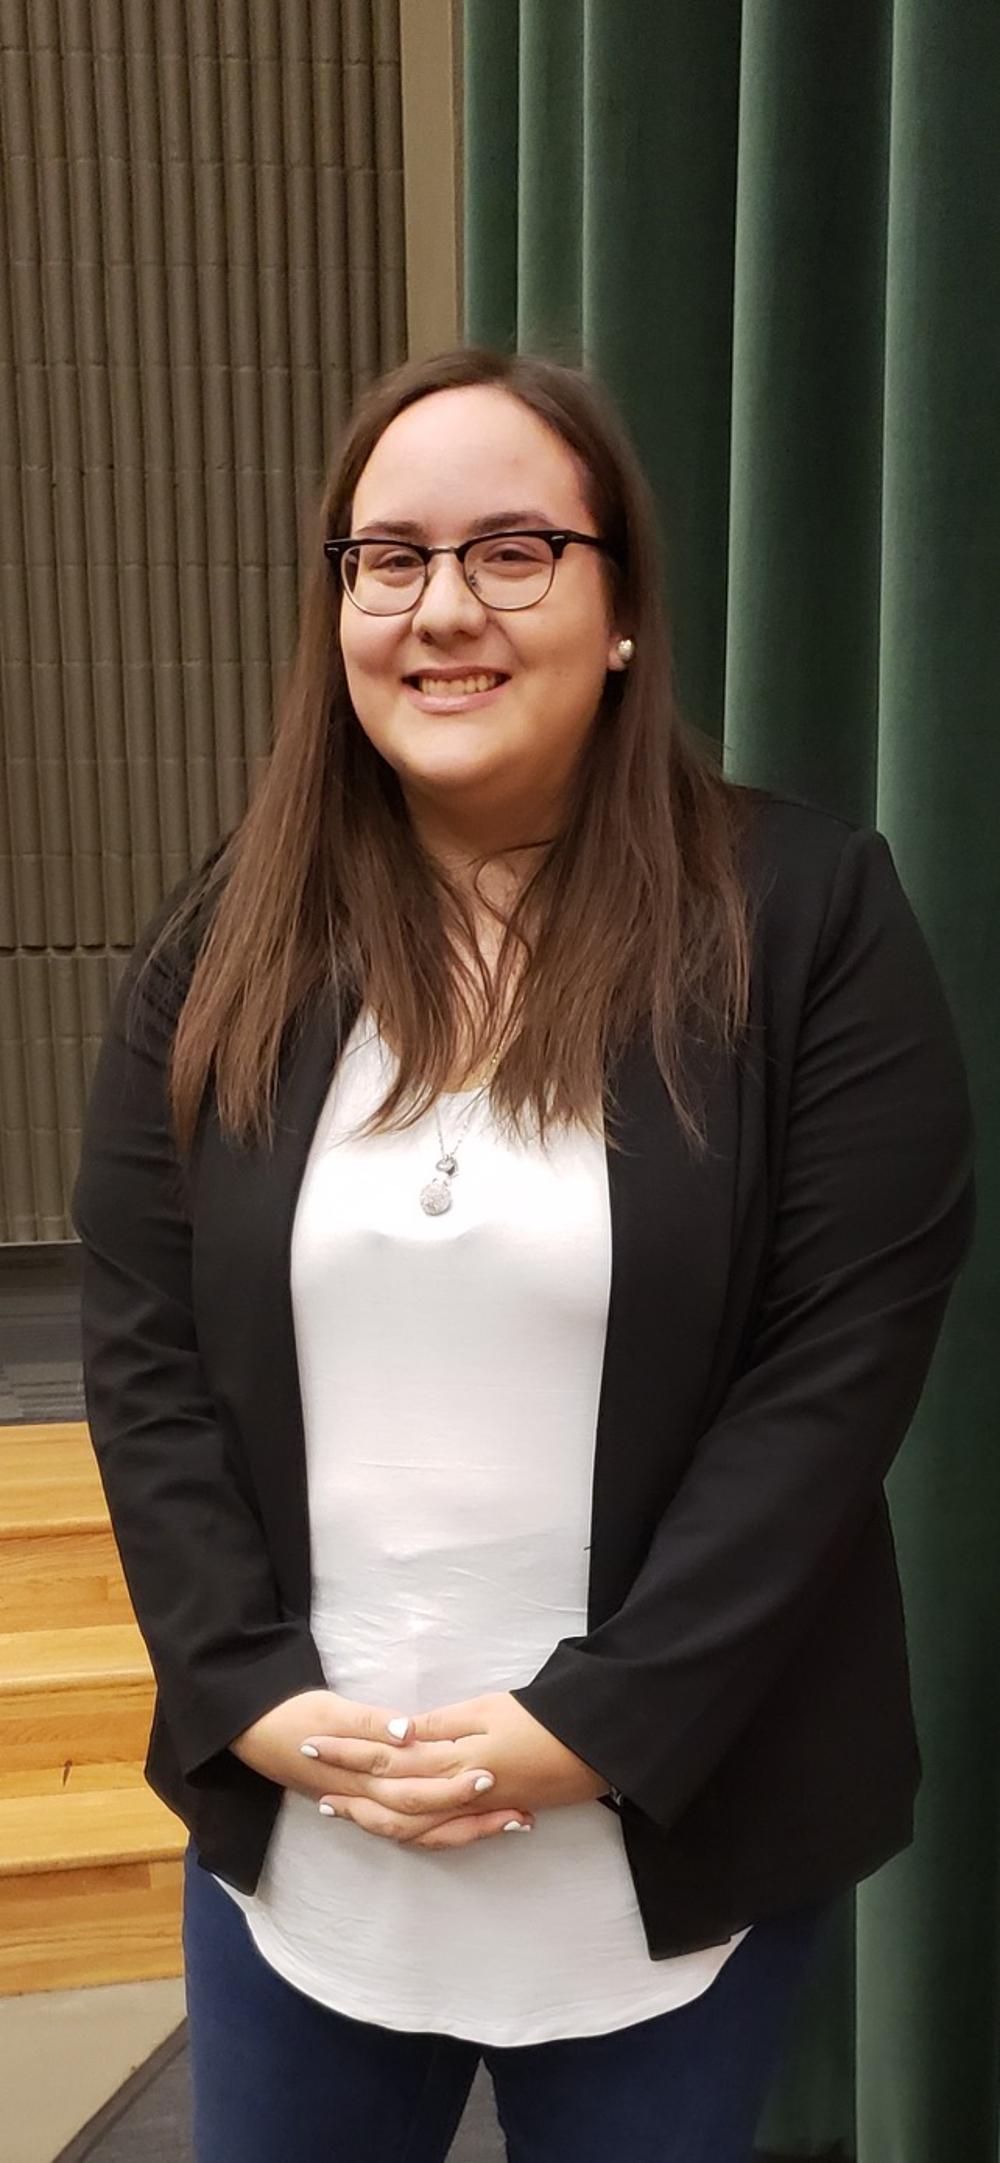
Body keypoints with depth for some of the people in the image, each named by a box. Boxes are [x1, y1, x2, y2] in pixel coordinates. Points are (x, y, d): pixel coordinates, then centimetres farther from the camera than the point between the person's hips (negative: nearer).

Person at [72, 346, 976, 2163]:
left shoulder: (806, 914, -9)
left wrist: (597, 1721, -15)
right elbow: (139, 1348, 0)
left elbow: (845, 1353, -12)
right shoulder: (226, 944, 0)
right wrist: (249, 1691, -10)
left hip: (670, 1833, -2)